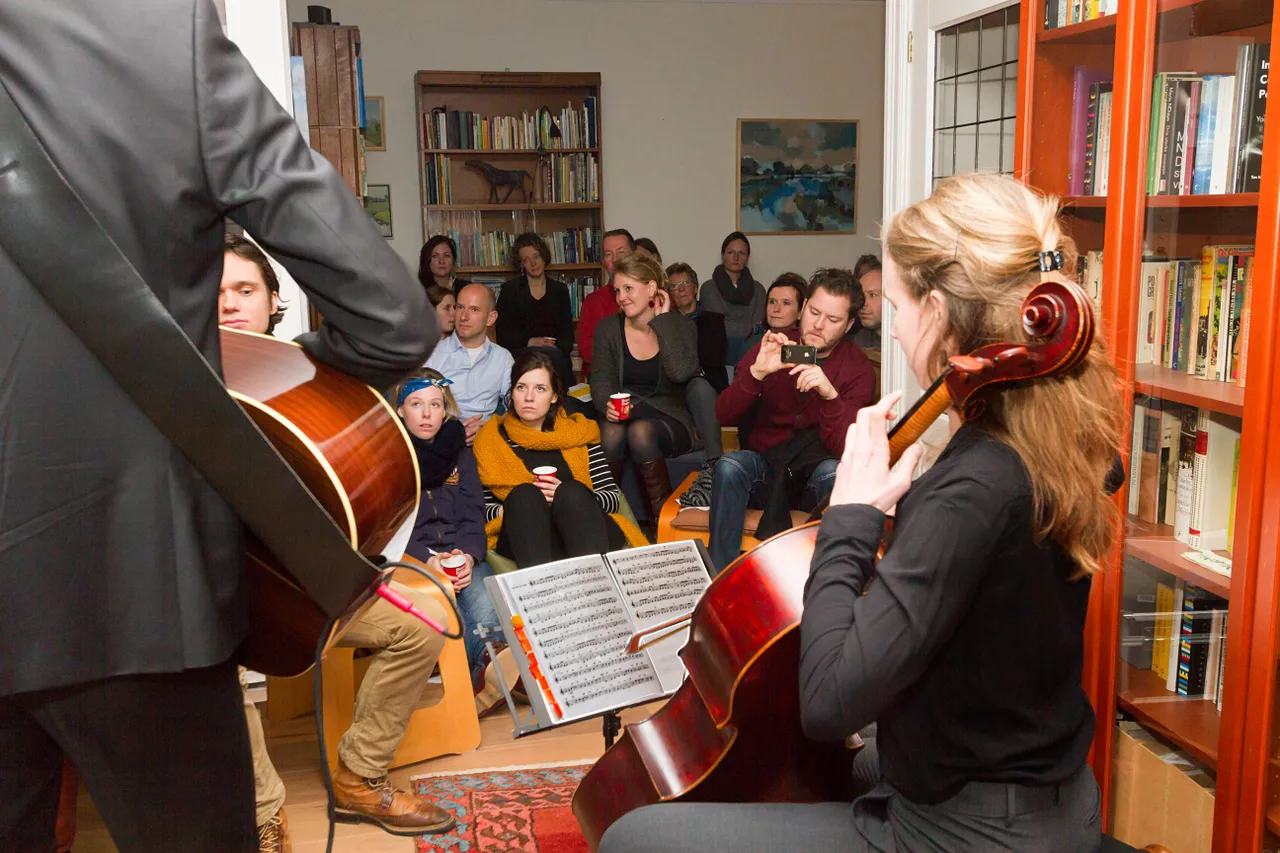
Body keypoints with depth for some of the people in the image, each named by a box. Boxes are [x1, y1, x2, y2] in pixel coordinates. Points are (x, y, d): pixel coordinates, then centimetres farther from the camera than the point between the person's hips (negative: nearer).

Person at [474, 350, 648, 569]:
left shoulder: (579, 433, 18)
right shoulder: (492, 438, 17)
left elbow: (613, 498, 9)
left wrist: (568, 497, -9)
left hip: (581, 533, 1)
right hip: (525, 538, 0)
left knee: (571, 491, -30)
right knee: (524, 494, -30)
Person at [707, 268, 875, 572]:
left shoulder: (858, 369, -2)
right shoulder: (771, 347, 2)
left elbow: (844, 447, -13)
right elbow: (723, 416, -8)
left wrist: (829, 395, -31)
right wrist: (757, 372, -25)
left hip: (814, 475, -1)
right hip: (764, 467, 1)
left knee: (835, 473, -34)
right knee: (729, 465, -30)